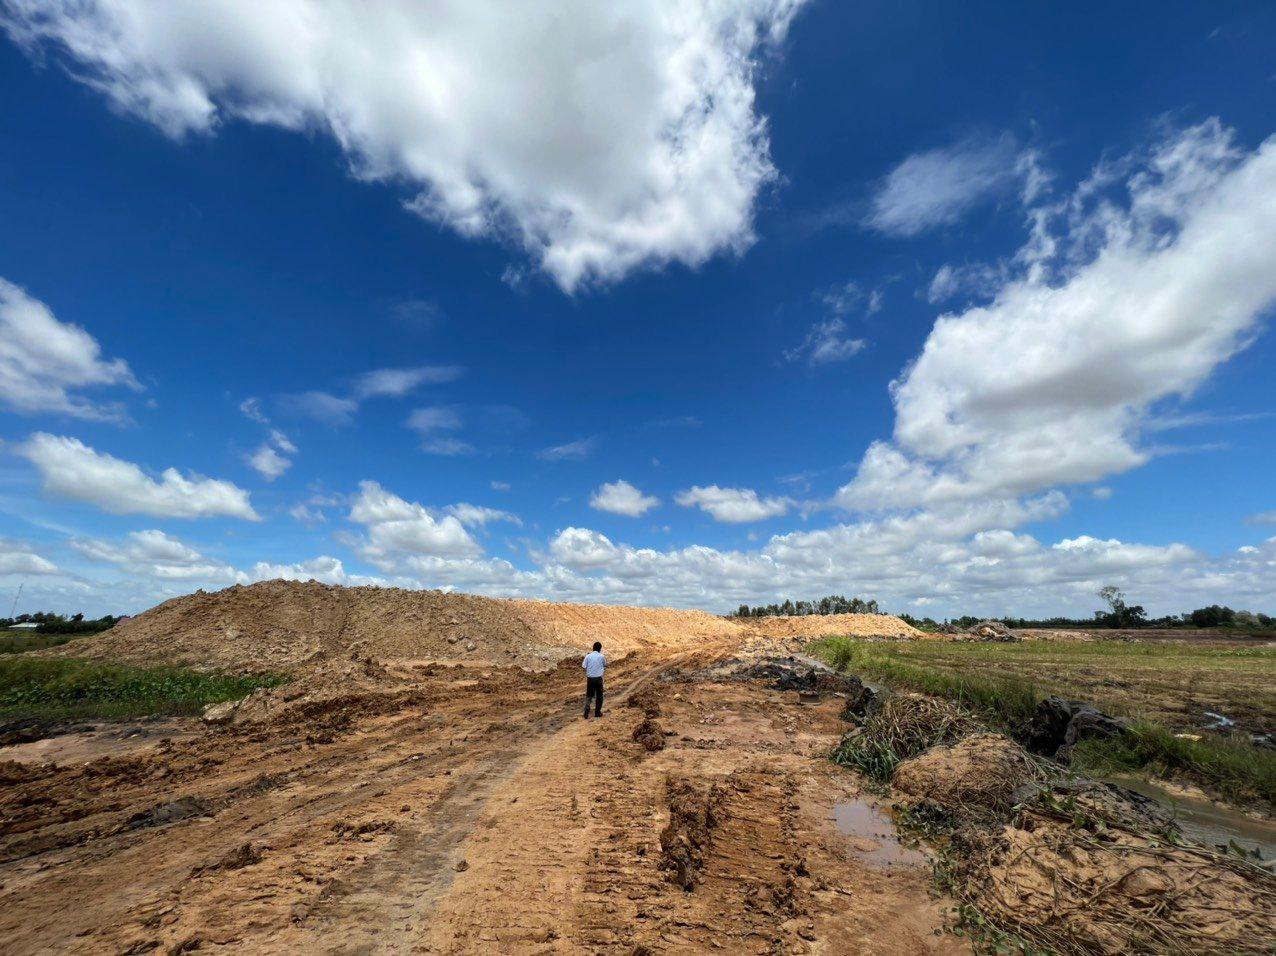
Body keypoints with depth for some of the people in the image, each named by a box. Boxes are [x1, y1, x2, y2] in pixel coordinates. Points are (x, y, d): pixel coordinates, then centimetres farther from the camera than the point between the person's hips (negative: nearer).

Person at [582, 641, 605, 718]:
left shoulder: (588, 656, -6)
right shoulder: (601, 656, -6)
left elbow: (584, 666, -3)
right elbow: (605, 665, 9)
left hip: (590, 678, 1)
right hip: (598, 678, -1)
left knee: (589, 695, 13)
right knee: (599, 695, 13)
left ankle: (587, 708, -8)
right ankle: (597, 712, 17)